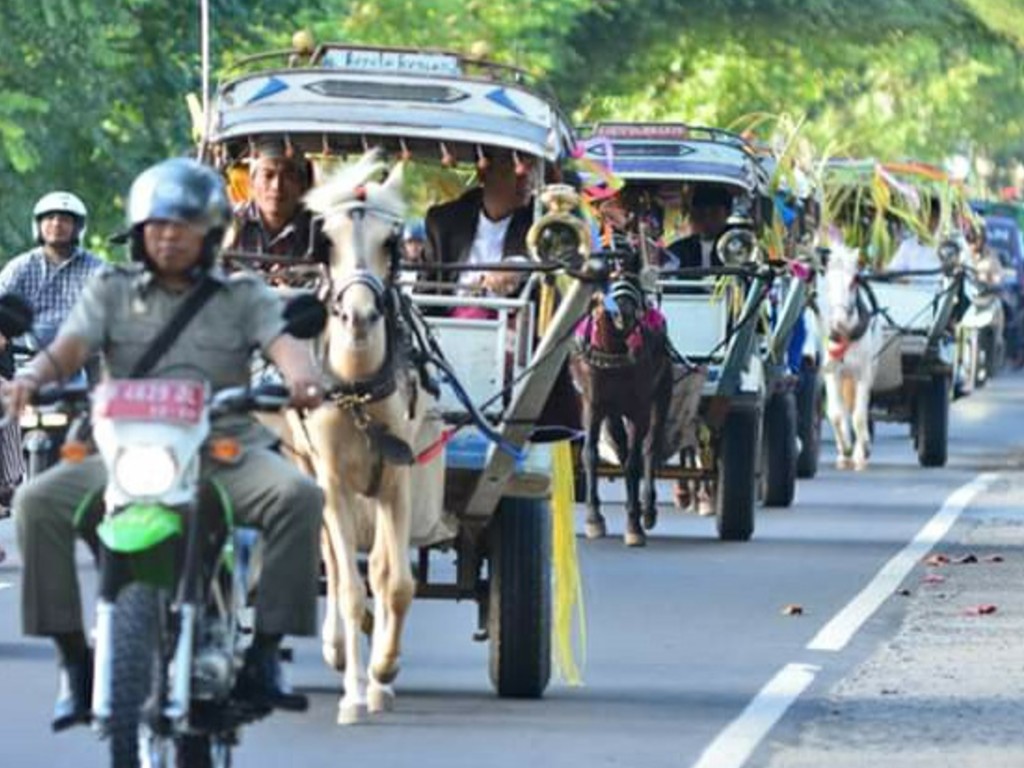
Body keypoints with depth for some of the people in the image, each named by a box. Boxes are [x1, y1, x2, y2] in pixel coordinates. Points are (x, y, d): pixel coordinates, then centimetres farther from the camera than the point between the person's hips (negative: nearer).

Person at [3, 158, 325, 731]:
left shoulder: (243, 296, 13)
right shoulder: (111, 291, 16)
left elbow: (283, 343, -4)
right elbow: (68, 349, 2)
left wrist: (303, 376, -29)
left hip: (225, 451, -1)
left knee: (298, 495, -30)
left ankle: (266, 650, -21)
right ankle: (73, 657, -16)